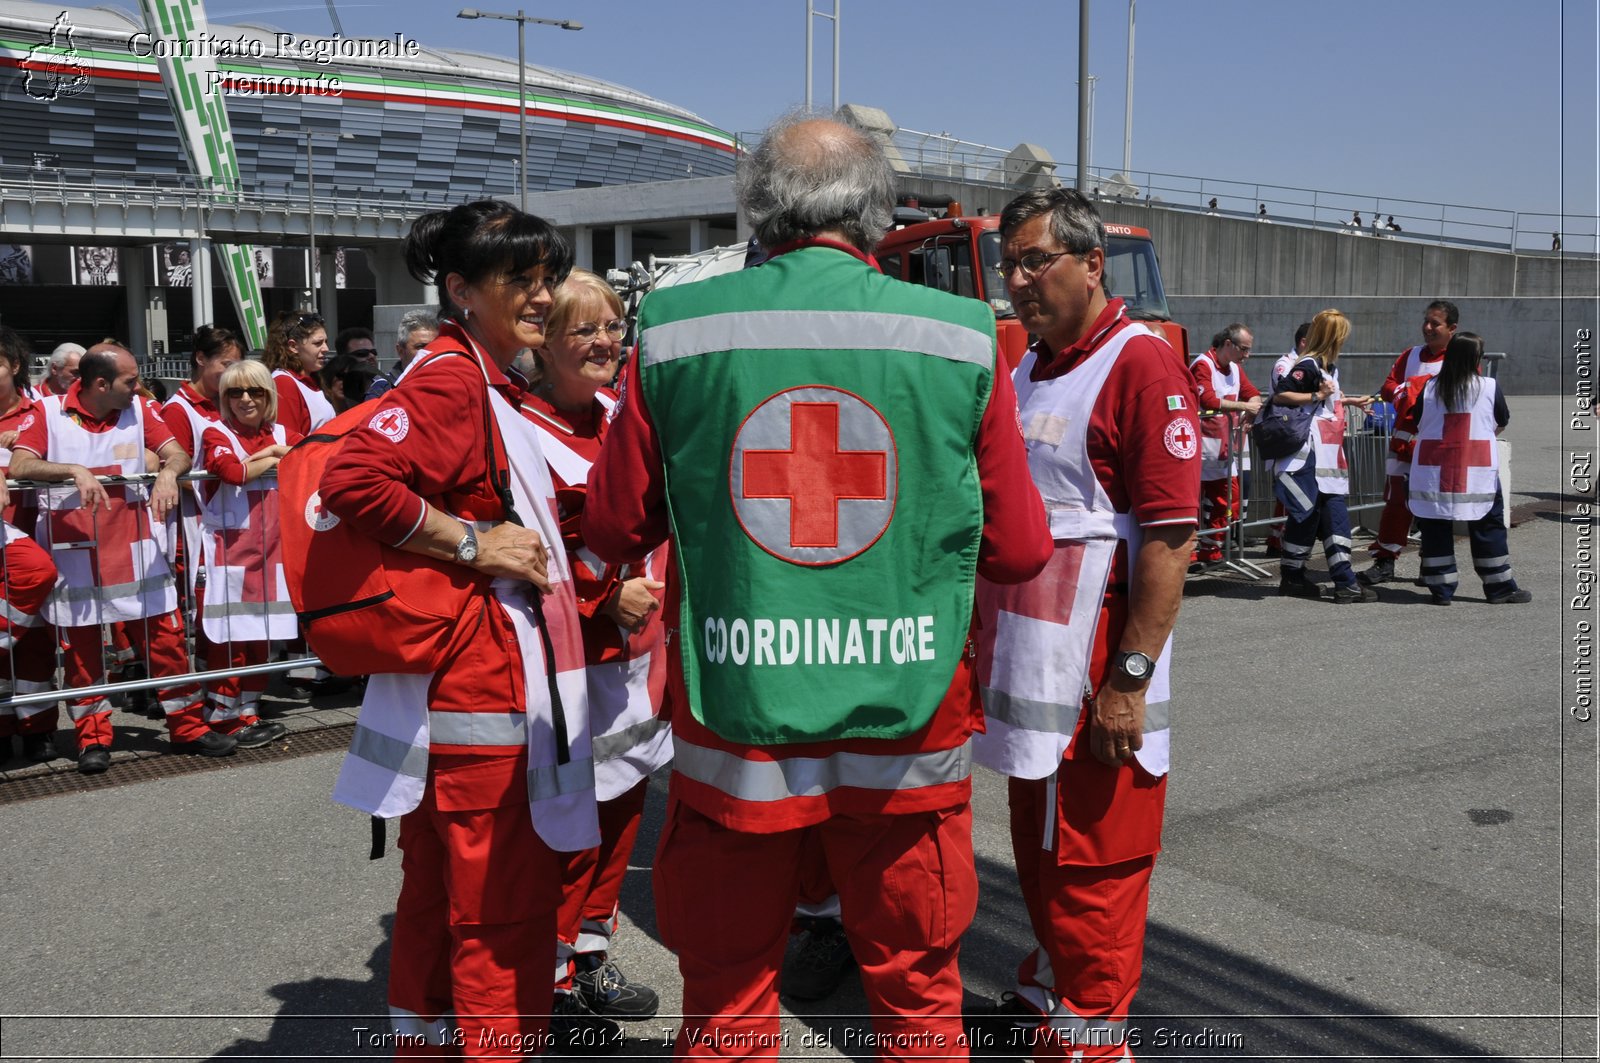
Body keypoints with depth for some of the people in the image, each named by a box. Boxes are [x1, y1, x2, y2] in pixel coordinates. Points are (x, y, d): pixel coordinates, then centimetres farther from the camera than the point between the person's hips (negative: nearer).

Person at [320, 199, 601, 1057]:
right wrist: (472, 543, -21)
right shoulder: (452, 381, -15)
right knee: (505, 905, -2)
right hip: (485, 686, -10)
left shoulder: (481, 382, 15)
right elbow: (352, 479, -29)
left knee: (441, 889, 20)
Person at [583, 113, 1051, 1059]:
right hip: (909, 726, 0)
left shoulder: (674, 334, -5)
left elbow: (616, 533, 2)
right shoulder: (962, 341, -6)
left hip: (733, 726, 0)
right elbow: (1018, 551, 0)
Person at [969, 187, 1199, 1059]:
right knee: (1037, 854, 19)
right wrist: (982, 638, 16)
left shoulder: (1141, 364, -12)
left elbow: (1171, 537, -18)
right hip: (1024, 663, 8)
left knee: (1090, 871, 1)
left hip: (1095, 681, -8)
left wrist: (1130, 677, -22)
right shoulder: (1025, 371, 14)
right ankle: (1046, 993, 36)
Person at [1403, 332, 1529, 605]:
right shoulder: (1490, 386, -3)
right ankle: (1500, 588, 14)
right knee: (1488, 526, 8)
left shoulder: (1429, 387, 0)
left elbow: (1413, 423, 8)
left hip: (1433, 469, 2)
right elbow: (1502, 423, 11)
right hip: (1478, 470, -1)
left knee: (1436, 527, 7)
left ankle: (1441, 589, 9)